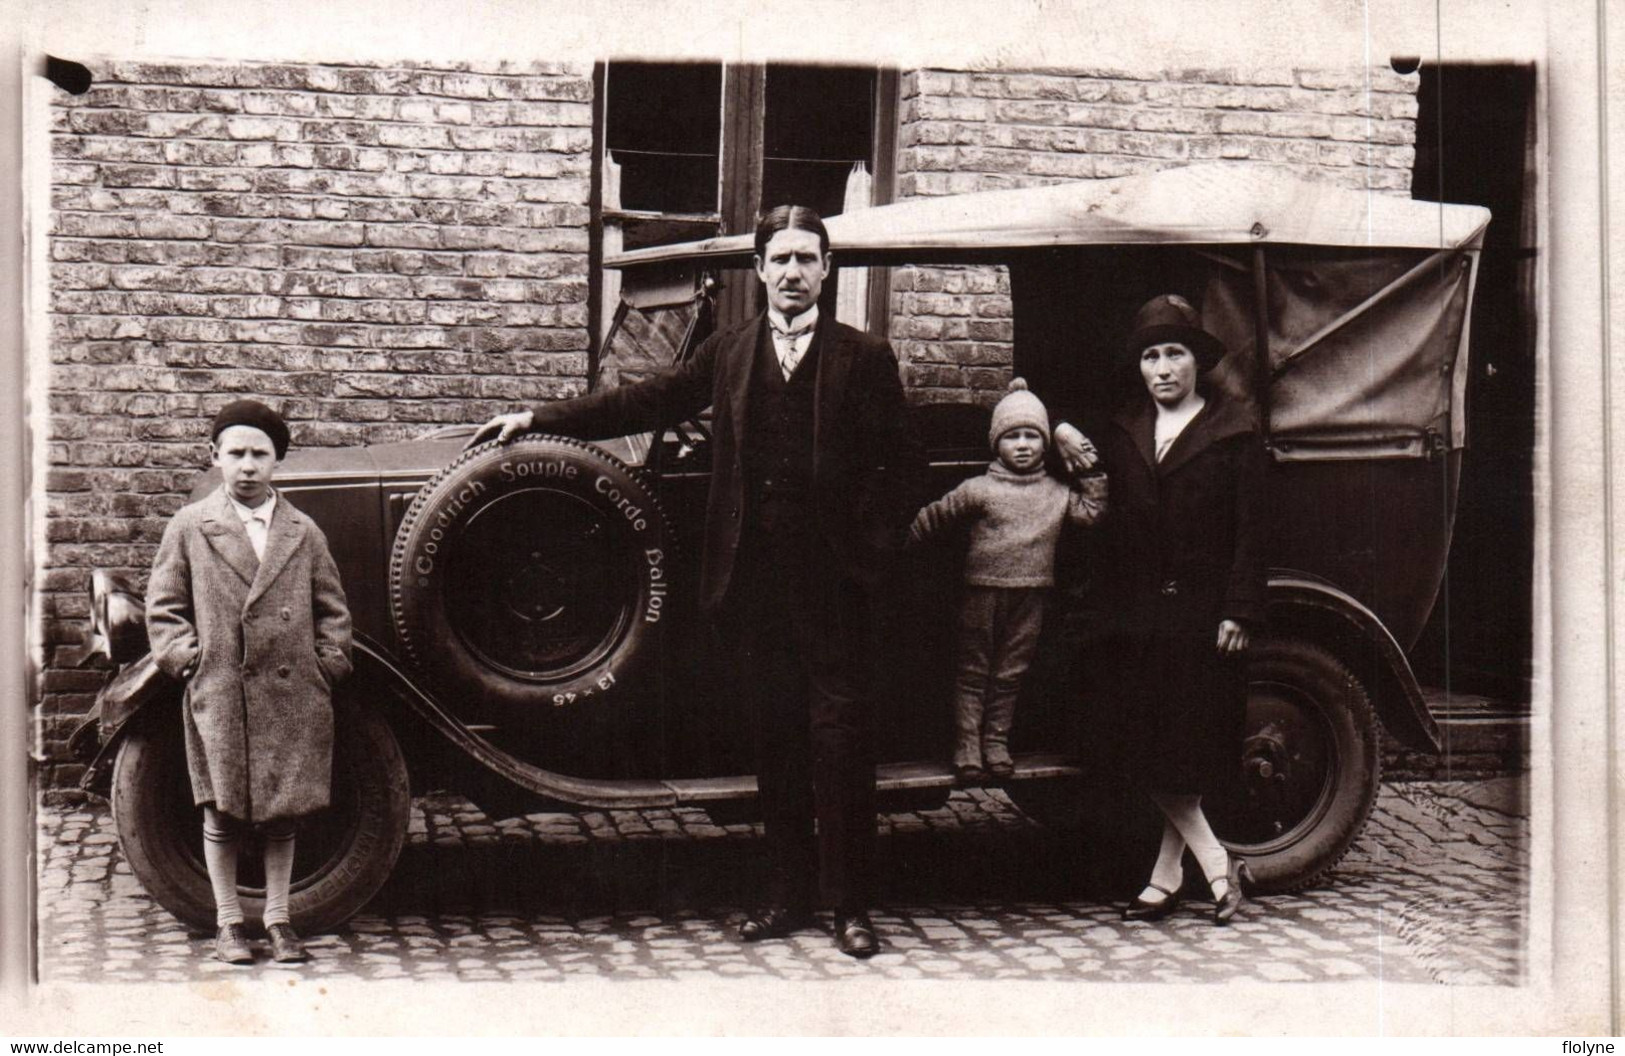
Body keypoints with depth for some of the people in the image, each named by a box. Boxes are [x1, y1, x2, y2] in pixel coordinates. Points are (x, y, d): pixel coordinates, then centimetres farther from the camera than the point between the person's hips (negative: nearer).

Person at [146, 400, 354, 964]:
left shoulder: (304, 532, 8)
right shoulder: (189, 528, 4)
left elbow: (331, 609, 13)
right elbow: (163, 606, 7)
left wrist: (329, 664, 2)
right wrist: (186, 656, -5)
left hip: (292, 695, 2)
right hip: (218, 695, -1)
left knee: (283, 812, 7)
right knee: (222, 813, 4)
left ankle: (278, 920, 18)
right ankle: (229, 923, 16)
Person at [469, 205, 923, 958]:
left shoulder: (863, 359, 4)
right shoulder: (729, 354, 13)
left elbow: (902, 465, 2)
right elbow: (647, 402, 14)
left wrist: (870, 551, -7)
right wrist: (536, 420, 11)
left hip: (831, 583, -3)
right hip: (754, 578, 3)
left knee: (841, 734, -2)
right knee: (775, 735, 9)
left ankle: (850, 904, 6)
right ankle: (788, 895, 19)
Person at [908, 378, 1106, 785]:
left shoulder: (1057, 493, 9)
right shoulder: (979, 490, -4)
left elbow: (1091, 512, 11)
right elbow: (935, 517, -2)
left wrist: (1093, 474, 6)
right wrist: (902, 540, -5)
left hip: (1029, 597, 3)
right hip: (983, 591, -3)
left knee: (1009, 674, 10)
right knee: (974, 672, 3)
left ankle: (996, 743, 20)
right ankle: (967, 747, 8)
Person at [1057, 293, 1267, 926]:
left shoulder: (1232, 430, -2)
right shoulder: (1121, 433, 12)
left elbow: (1250, 529, -5)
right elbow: (1111, 521, 12)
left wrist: (1240, 612, -11)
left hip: (1204, 614, -4)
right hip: (1140, 616, 4)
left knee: (1191, 752, 1)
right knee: (1151, 751, 1)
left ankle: (1166, 877, 11)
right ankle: (1217, 865, 10)